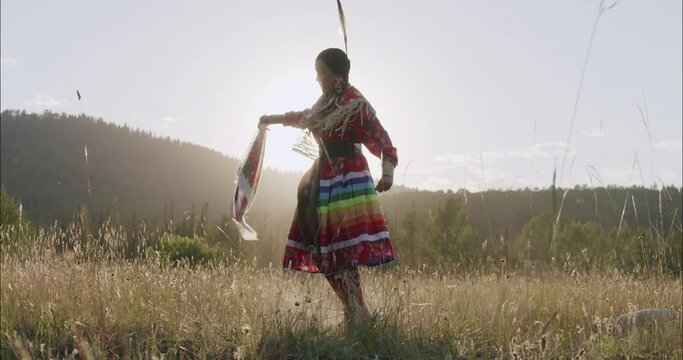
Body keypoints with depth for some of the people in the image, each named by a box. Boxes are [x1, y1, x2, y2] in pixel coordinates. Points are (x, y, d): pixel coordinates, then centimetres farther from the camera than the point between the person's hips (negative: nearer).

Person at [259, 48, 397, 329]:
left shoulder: (353, 101, -9)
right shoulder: (327, 102, 17)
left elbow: (379, 136, -18)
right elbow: (305, 117, 39)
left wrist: (387, 170, -34)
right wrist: (273, 119, 53)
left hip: (347, 179, -9)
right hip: (324, 178, 9)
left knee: (343, 251, -17)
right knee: (327, 249, 2)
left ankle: (357, 316, -15)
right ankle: (355, 315, 5)